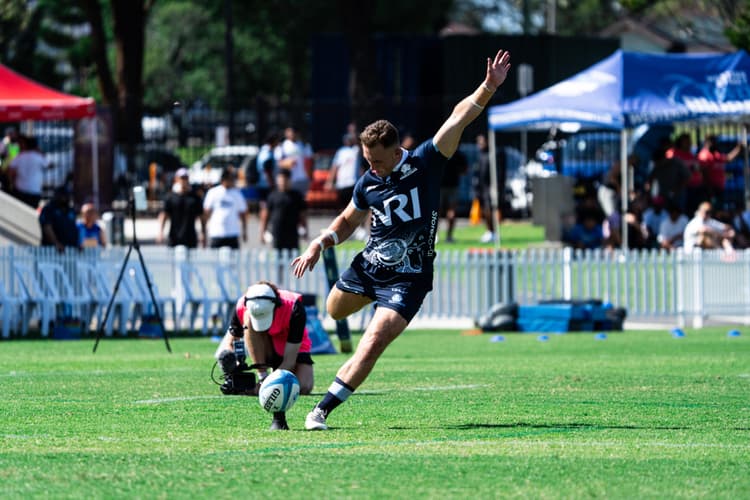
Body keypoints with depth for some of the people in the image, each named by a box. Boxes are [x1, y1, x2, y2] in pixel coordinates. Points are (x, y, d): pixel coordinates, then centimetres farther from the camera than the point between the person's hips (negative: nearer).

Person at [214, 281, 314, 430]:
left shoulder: (293, 308, -35)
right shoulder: (243, 307, -27)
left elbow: (289, 360, -32)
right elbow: (229, 340, -13)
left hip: (294, 349, -2)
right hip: (266, 353, 2)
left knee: (304, 387, -34)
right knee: (249, 320, -31)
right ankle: (262, 375, -26)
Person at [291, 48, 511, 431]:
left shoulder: (425, 163, -12)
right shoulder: (368, 183, -1)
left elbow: (458, 118, -19)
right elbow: (348, 221, 18)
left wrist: (489, 87, -30)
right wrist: (319, 244, 2)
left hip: (408, 277, -5)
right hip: (367, 266, 5)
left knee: (373, 342, -17)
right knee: (334, 311, 26)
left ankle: (323, 409, -12)